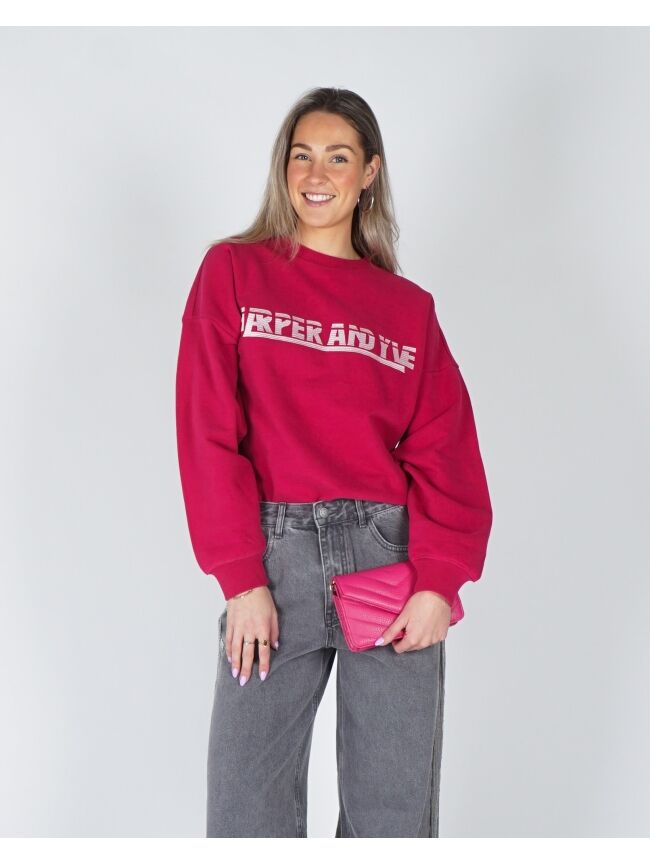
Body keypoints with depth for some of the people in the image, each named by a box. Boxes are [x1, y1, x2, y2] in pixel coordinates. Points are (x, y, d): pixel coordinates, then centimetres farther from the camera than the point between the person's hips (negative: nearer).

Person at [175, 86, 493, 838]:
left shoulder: (408, 307, 12)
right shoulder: (233, 271, 7)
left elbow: (444, 453, 3)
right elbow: (209, 434, -2)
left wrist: (439, 580, -11)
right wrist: (241, 577, -10)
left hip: (391, 552, 2)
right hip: (275, 551, -1)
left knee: (396, 810, 5)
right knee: (249, 807, 0)